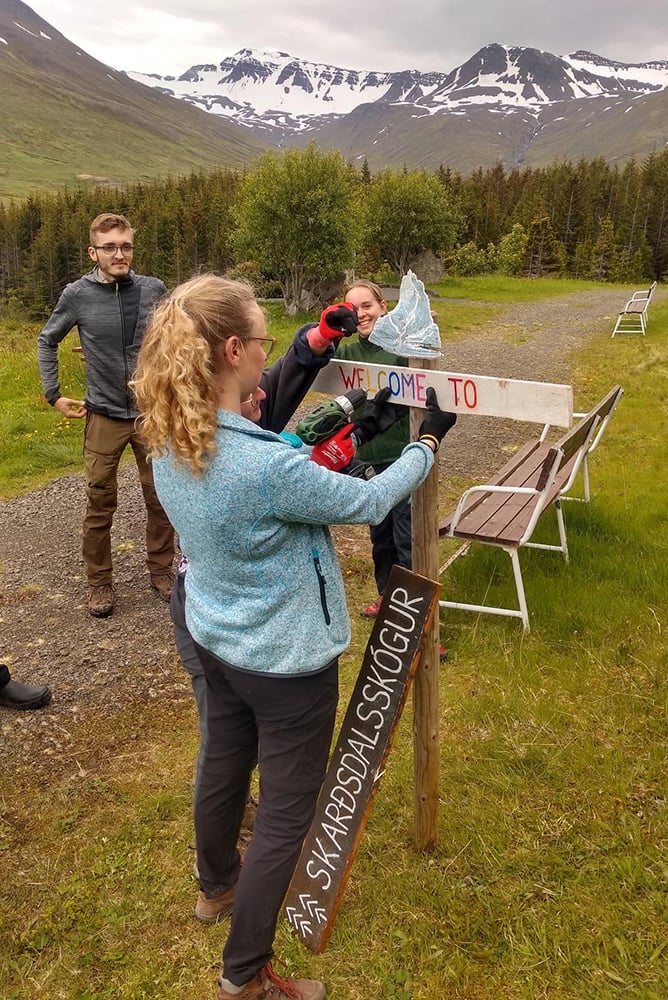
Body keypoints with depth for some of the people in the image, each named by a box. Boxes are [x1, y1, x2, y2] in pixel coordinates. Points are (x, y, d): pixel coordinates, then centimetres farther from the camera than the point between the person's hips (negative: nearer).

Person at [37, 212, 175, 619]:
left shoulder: (154, 289, -5)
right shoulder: (78, 295, -7)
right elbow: (47, 341, 9)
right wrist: (54, 394, 4)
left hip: (154, 412, 1)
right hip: (104, 416, -1)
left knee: (161, 498, 9)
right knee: (100, 504, 6)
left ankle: (162, 571, 27)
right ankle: (100, 582, 22)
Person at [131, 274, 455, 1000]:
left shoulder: (169, 446, -8)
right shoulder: (266, 466, -34)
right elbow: (366, 503, -19)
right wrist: (428, 441, -3)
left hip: (217, 641, 8)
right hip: (287, 660, -8)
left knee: (224, 763, 29)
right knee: (288, 813, 11)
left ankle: (219, 880, 57)